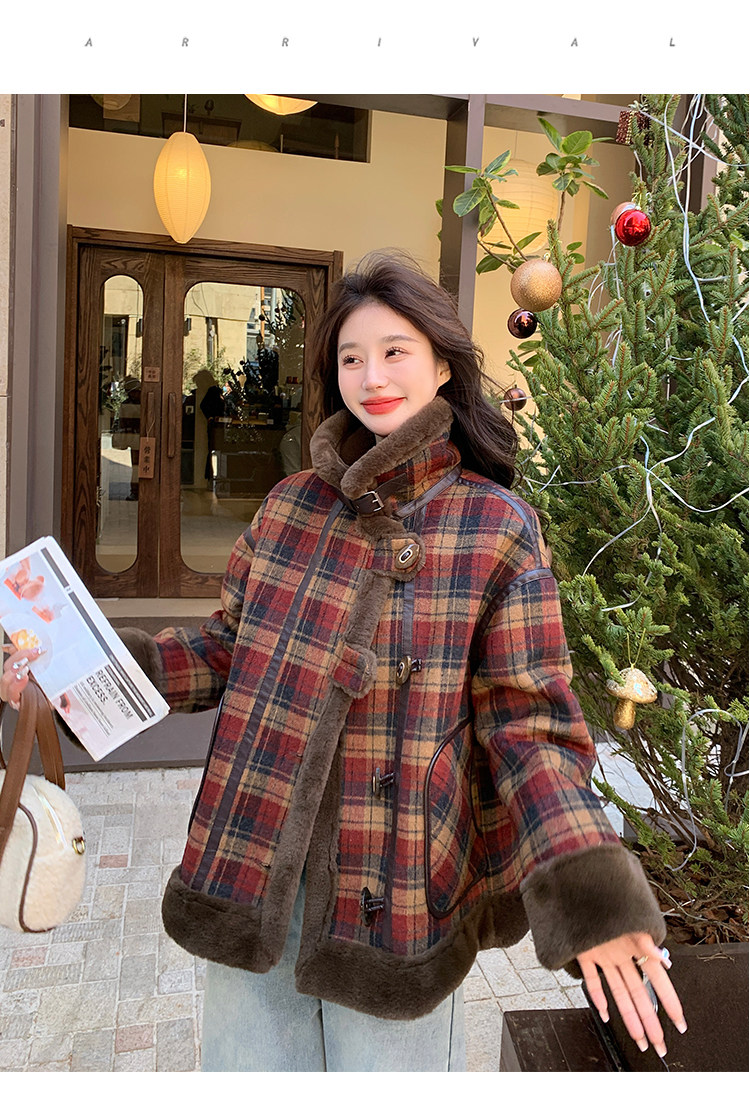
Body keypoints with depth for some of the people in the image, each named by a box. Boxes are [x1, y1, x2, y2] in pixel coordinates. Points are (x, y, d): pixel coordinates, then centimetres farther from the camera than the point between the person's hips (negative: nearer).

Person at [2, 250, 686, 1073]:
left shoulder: (497, 529, -9)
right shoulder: (292, 506, 1)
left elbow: (524, 722, -9)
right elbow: (233, 650, 8)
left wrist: (591, 896, -21)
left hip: (397, 897, -3)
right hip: (248, 876, 4)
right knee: (249, 1064, 21)